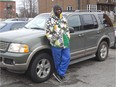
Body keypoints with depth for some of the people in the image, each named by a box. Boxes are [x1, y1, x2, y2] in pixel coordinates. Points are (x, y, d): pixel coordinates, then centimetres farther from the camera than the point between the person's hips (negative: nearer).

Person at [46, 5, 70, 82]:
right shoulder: (51, 20, -5)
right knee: (58, 61, 5)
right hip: (56, 44, -5)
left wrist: (68, 38, 12)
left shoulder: (63, 19, 14)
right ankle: (60, 74, 24)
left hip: (66, 43, 6)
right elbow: (48, 33, -8)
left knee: (66, 59, 1)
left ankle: (59, 74, 11)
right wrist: (53, 40, -13)